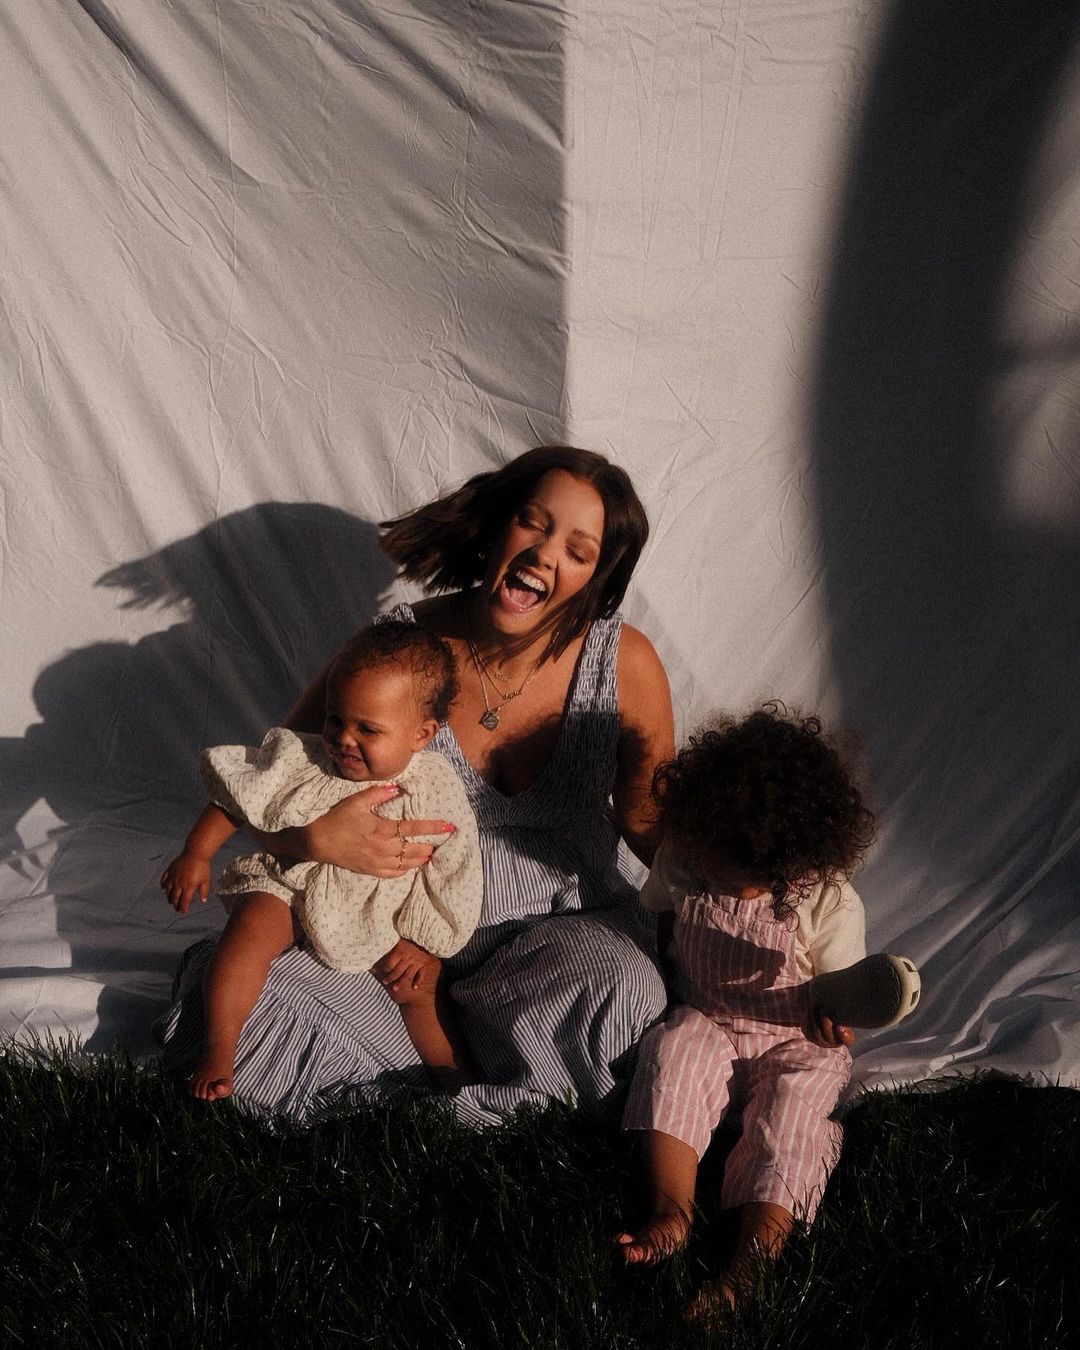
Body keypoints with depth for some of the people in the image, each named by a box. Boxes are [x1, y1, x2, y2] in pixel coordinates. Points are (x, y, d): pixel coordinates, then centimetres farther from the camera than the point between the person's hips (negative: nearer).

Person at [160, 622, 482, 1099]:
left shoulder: (437, 794, -17)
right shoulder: (301, 762, -16)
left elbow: (451, 878, -8)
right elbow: (235, 798, -4)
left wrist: (419, 943, -10)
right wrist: (196, 854, -9)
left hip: (379, 919, 1)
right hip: (288, 886, 0)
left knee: (418, 986, -9)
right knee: (249, 931, -26)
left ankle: (455, 1079, 12)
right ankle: (217, 1053, -15)